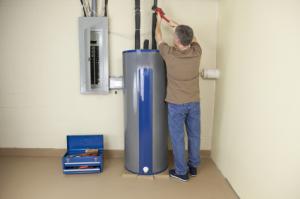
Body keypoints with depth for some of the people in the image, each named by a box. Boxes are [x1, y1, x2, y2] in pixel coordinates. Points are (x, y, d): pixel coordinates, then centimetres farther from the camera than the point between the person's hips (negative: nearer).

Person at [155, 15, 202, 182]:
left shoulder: (170, 54, -16)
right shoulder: (196, 52, -7)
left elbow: (158, 37, 5)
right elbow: (193, 37, 17)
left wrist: (159, 21, 24)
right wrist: (176, 25, 25)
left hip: (176, 104, -4)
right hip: (194, 103, 4)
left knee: (178, 138, 8)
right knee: (194, 135, 16)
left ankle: (181, 172, 20)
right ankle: (193, 166, 33)